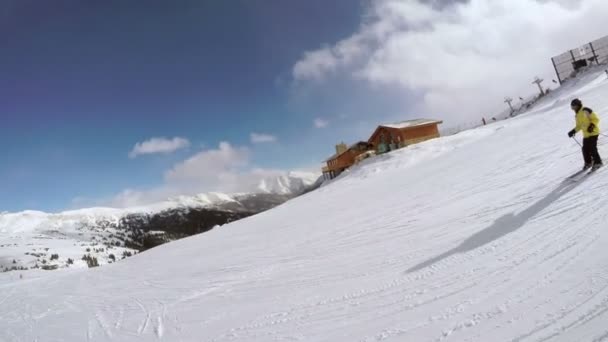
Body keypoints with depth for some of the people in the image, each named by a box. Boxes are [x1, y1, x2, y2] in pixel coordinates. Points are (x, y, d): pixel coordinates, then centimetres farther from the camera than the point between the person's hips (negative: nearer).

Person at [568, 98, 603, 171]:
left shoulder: (585, 111, -12)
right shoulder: (577, 115, 14)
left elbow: (596, 119, -12)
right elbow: (579, 126, 23)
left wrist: (592, 125, -27)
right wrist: (573, 131, 11)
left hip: (593, 133, -8)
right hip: (586, 134, 8)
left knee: (592, 148, -10)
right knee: (585, 149, 7)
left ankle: (598, 163, 1)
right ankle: (588, 163, 21)